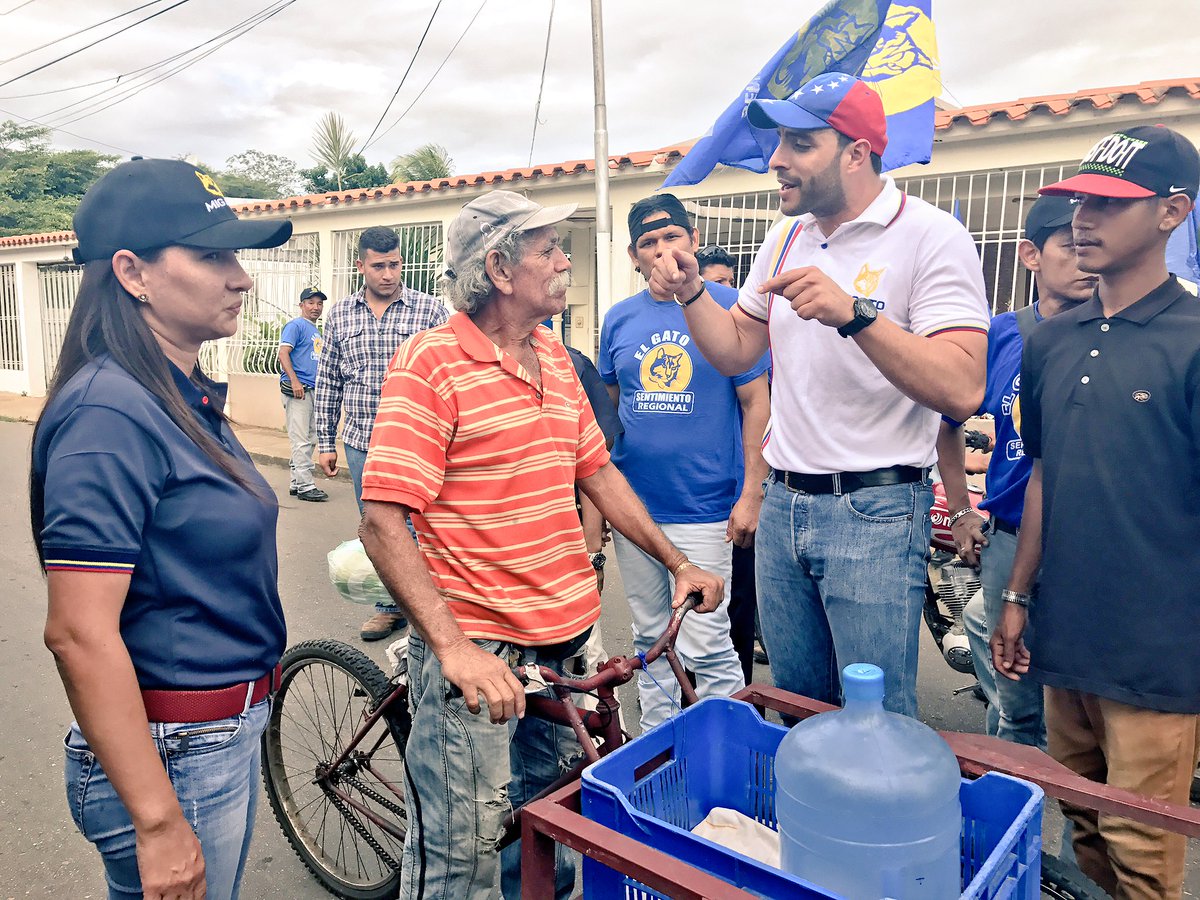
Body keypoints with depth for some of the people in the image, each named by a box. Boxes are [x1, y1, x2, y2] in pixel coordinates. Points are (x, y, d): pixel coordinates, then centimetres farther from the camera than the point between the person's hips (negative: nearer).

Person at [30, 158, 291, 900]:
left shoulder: (190, 399, 5)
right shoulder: (111, 412, -22)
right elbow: (79, 634, -25)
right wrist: (159, 824, -22)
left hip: (231, 734, 9)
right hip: (171, 755, -8)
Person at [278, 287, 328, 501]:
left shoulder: (316, 330, 22)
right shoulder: (295, 325, -4)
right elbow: (283, 354, -14)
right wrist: (294, 381, -23)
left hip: (314, 390, 10)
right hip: (297, 388, -10)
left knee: (310, 439, 12)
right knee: (301, 440, -9)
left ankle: (296, 483, 19)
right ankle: (305, 486, -8)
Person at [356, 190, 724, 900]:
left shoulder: (555, 356, 10)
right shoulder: (432, 361, -14)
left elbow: (598, 471, 16)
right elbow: (384, 521, -19)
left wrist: (677, 562, 11)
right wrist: (452, 646, -28)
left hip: (564, 635, 7)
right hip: (476, 648, -7)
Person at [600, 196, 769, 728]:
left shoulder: (729, 307, -4)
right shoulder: (620, 318, 8)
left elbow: (756, 403, -4)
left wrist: (752, 493, -9)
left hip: (702, 509, -4)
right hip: (631, 504, 5)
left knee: (705, 648, -2)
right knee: (651, 639, 16)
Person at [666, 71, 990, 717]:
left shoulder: (930, 236, -10)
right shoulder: (785, 238, 11)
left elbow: (961, 391, -21)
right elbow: (735, 351, 16)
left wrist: (853, 313, -30)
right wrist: (691, 293, 0)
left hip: (874, 515, -6)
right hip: (783, 504, 6)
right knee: (794, 713, 19)